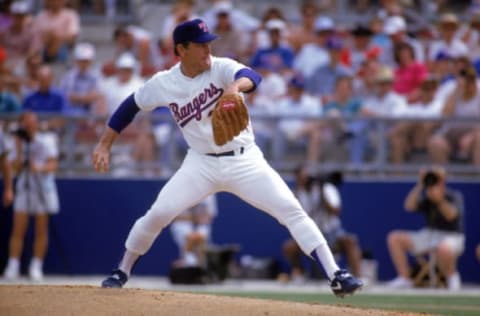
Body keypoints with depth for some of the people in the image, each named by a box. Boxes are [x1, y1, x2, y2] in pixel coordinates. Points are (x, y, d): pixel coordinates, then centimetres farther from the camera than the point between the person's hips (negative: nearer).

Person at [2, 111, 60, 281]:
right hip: (24, 187, 2)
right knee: (18, 230, -5)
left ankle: (36, 267, 4)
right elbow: (16, 168, -3)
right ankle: (13, 267, -4)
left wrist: (40, 168, -27)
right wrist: (19, 148, -11)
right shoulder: (20, 143, 7)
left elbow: (53, 165, -8)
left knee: (41, 230, -1)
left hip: (43, 187, -2)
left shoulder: (46, 141, 0)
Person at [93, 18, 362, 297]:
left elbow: (252, 76, -34)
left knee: (292, 211, -13)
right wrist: (104, 145, 7)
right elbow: (130, 106, 11)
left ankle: (336, 275, -14)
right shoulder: (164, 84, -4)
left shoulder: (221, 68, -13)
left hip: (245, 161, -1)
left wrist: (235, 86, -58)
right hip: (202, 164, 2)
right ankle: (122, 272, 13)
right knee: (157, 214, -10)